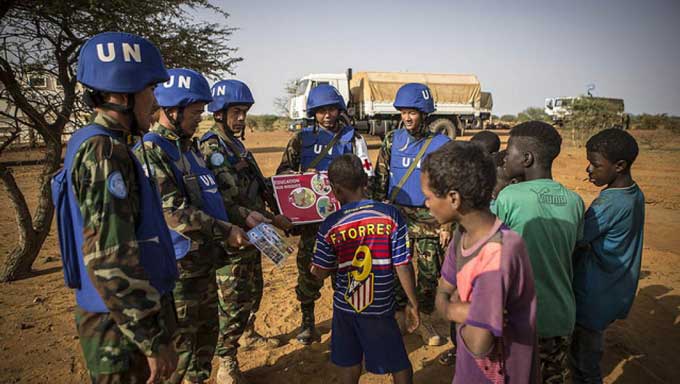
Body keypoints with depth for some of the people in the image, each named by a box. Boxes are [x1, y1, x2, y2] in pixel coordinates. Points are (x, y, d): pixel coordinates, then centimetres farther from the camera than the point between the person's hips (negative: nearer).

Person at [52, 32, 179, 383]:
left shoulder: (93, 144, 10)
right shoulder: (106, 152, -22)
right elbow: (109, 261, -28)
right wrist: (154, 339, -21)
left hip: (121, 318, 9)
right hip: (124, 327, -9)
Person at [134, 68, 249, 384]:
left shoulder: (189, 147, 12)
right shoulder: (151, 151, -16)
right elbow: (172, 211, -23)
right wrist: (225, 231, -20)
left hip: (205, 260, 9)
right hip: (179, 266, -9)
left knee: (206, 330, 21)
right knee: (179, 342, 4)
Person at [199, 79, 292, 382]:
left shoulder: (236, 145, 13)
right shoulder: (210, 147, -15)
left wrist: (273, 216, 13)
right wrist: (245, 215, -32)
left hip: (252, 235, 9)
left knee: (253, 291, 22)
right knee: (232, 301, 0)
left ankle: (248, 335, 42)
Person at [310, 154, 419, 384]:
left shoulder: (330, 226, -11)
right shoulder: (390, 215, -13)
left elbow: (320, 273, -4)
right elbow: (403, 266, -12)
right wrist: (413, 303, -1)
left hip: (345, 306, 1)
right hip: (381, 307, -1)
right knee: (399, 364, 18)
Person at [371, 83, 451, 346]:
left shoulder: (442, 145, -4)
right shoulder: (392, 140, 3)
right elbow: (379, 180, 7)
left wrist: (447, 225, -4)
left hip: (428, 221, -1)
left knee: (429, 275, 6)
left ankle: (425, 321, 26)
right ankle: (397, 318, 27)